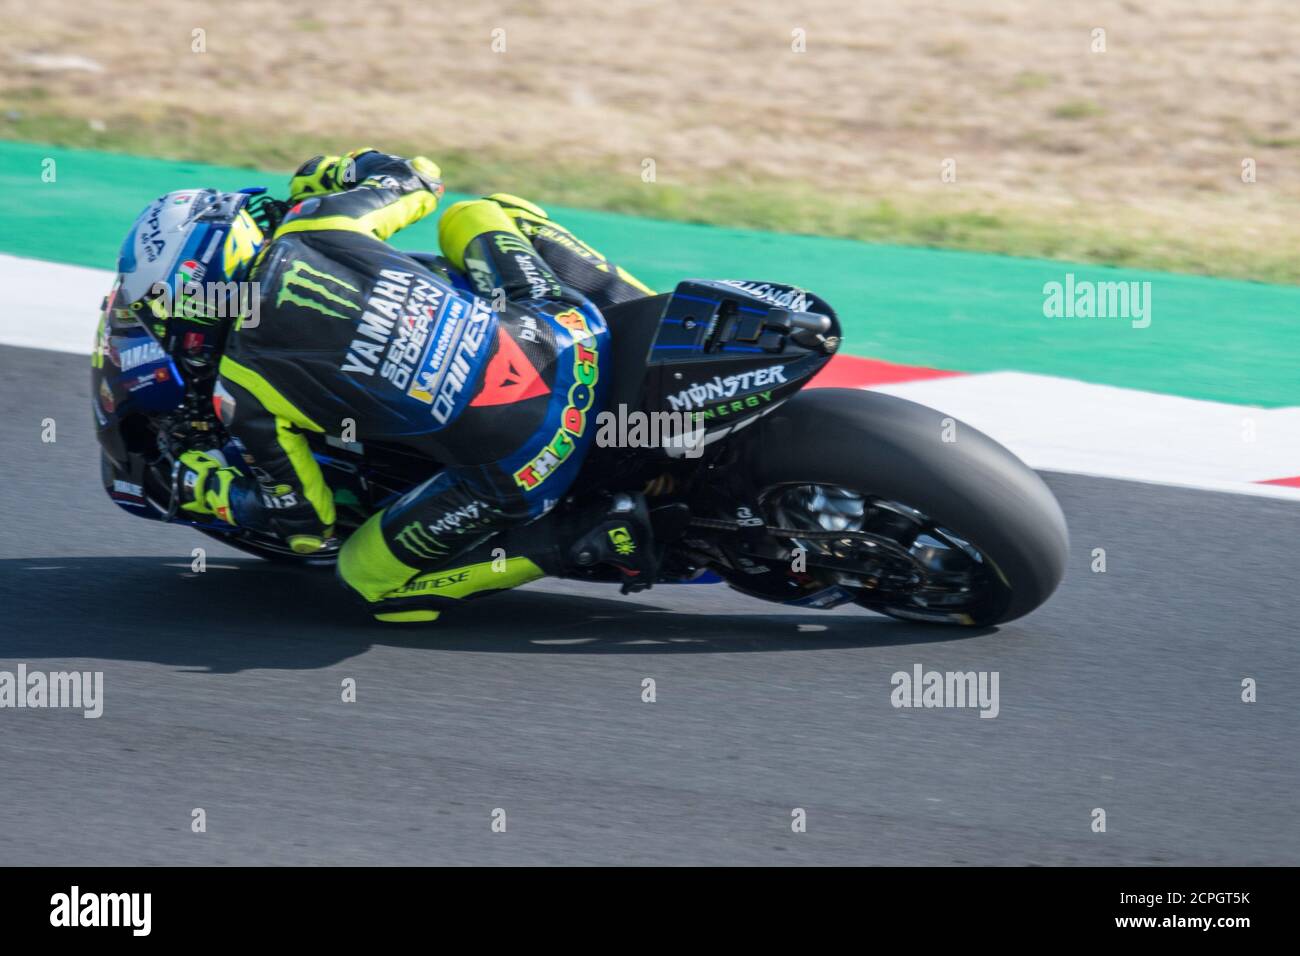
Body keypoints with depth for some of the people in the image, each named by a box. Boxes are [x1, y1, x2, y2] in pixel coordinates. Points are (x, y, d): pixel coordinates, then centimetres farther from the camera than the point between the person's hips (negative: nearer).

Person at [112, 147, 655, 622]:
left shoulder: (243, 392, -5)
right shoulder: (317, 224, 4)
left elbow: (303, 522, 5)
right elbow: (415, 178, 23)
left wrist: (199, 487, 22)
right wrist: (326, 177, 43)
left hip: (518, 467, -4)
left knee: (370, 576, 18)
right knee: (478, 216, 31)